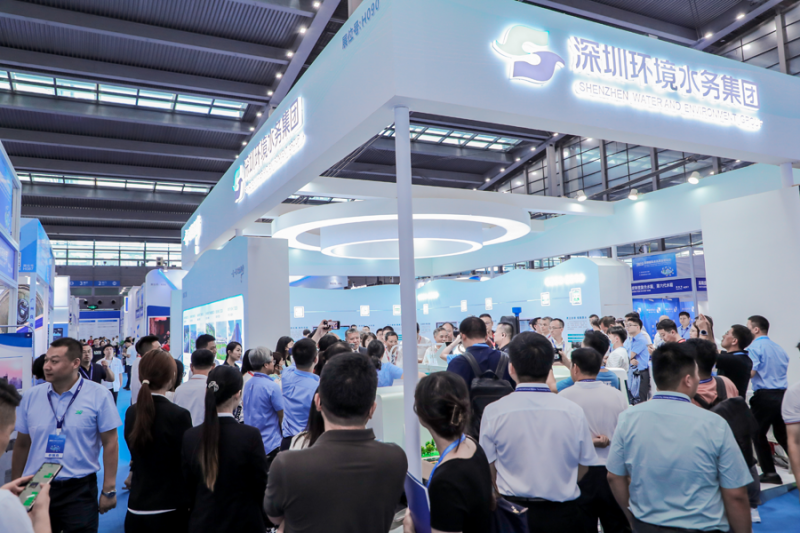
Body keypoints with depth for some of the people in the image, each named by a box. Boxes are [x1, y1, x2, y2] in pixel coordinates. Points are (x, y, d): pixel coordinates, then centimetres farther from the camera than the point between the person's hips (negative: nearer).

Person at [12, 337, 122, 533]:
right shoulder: (31, 397, 2)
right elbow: (21, 445, 12)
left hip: (80, 489, -4)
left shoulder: (99, 396, -10)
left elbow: (110, 443, -8)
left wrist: (109, 489, -9)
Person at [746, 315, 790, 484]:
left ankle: (769, 472, 7)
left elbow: (750, 373, -20)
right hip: (783, 394, 7)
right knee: (783, 435, 16)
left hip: (765, 396, -7)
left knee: (757, 434, 6)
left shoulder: (754, 347, -10)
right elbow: (784, 368, 20)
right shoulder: (778, 348, 15)